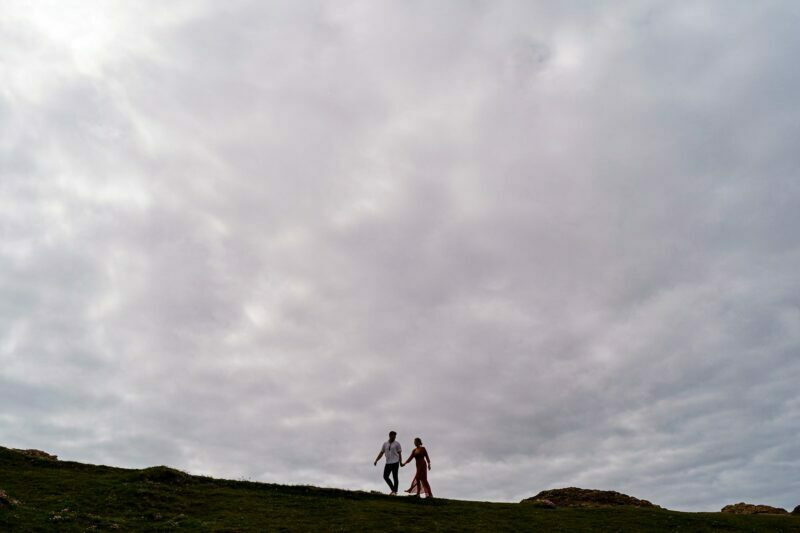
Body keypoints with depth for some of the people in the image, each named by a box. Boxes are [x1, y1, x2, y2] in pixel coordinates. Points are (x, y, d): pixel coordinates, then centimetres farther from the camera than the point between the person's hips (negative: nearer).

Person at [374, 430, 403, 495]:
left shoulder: (397, 444, 1)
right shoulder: (385, 444, 11)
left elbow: (399, 454, 1)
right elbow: (381, 453, 13)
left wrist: (401, 462, -9)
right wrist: (376, 460, 4)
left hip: (395, 462, -4)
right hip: (388, 463, 4)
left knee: (395, 477, -4)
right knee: (385, 476, 2)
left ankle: (395, 492, 4)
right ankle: (393, 490, 15)